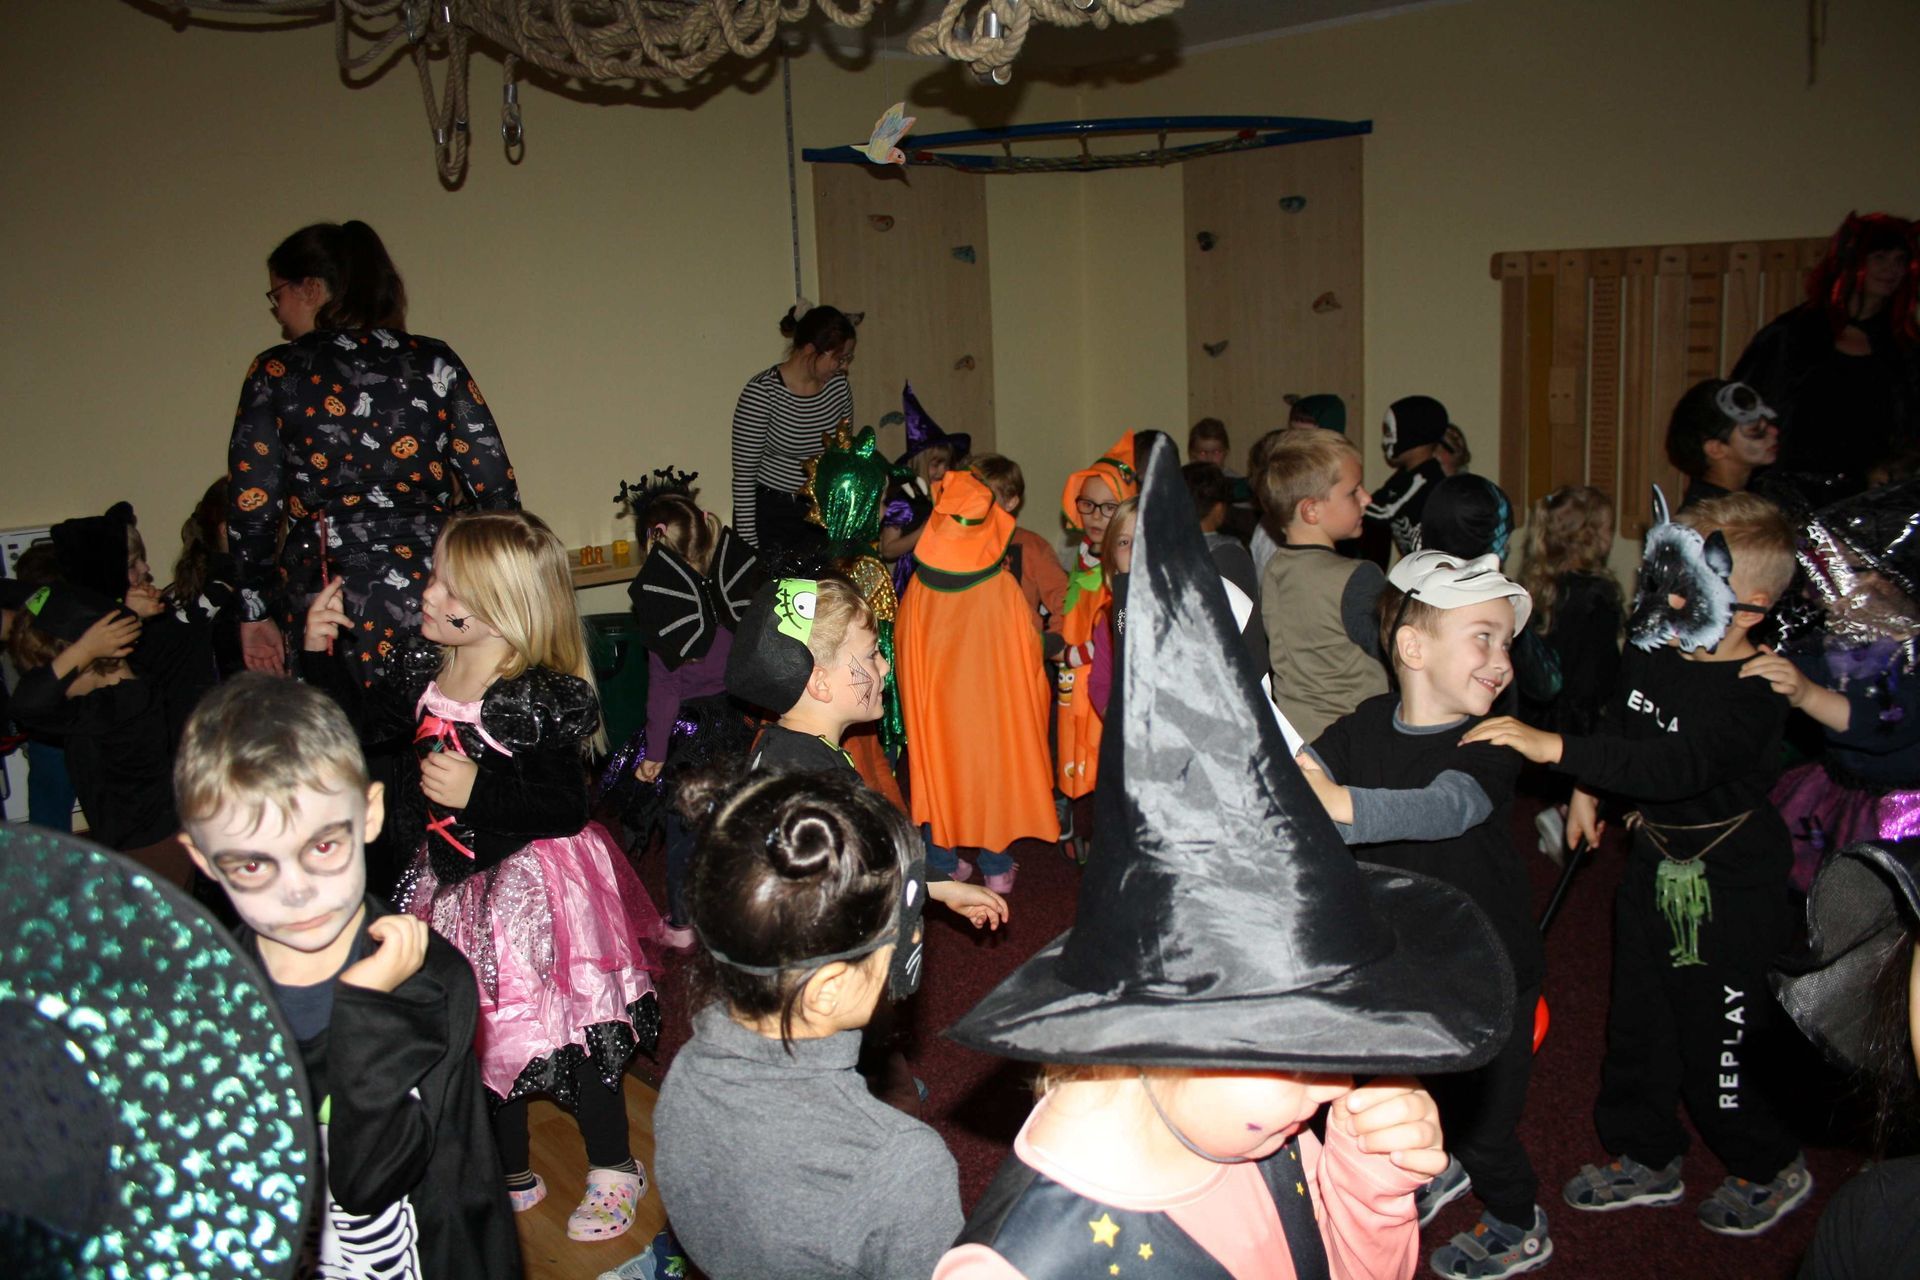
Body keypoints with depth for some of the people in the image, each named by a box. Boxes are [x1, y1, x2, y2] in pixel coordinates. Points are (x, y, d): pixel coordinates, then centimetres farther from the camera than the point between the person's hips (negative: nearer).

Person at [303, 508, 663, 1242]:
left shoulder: (544, 700, -23)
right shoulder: (421, 670, -2)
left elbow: (565, 810, -23)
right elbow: (366, 725, 14)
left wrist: (477, 792, -30)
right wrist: (322, 653, 4)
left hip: (535, 886, -7)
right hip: (457, 883, 7)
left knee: (565, 1028, 5)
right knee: (480, 1029, 18)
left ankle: (614, 1169, 28)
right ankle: (511, 1174, 38)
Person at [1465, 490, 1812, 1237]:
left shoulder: (1752, 694, -27)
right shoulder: (1650, 652, -3)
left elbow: (1677, 766, -42)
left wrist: (1557, 749, -52)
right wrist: (1585, 793, 23)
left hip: (1726, 883, -7)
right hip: (1655, 860, 7)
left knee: (1712, 1037, 4)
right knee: (1637, 1021, 17)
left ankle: (1770, 1168, 32)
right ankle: (1646, 1158, 36)